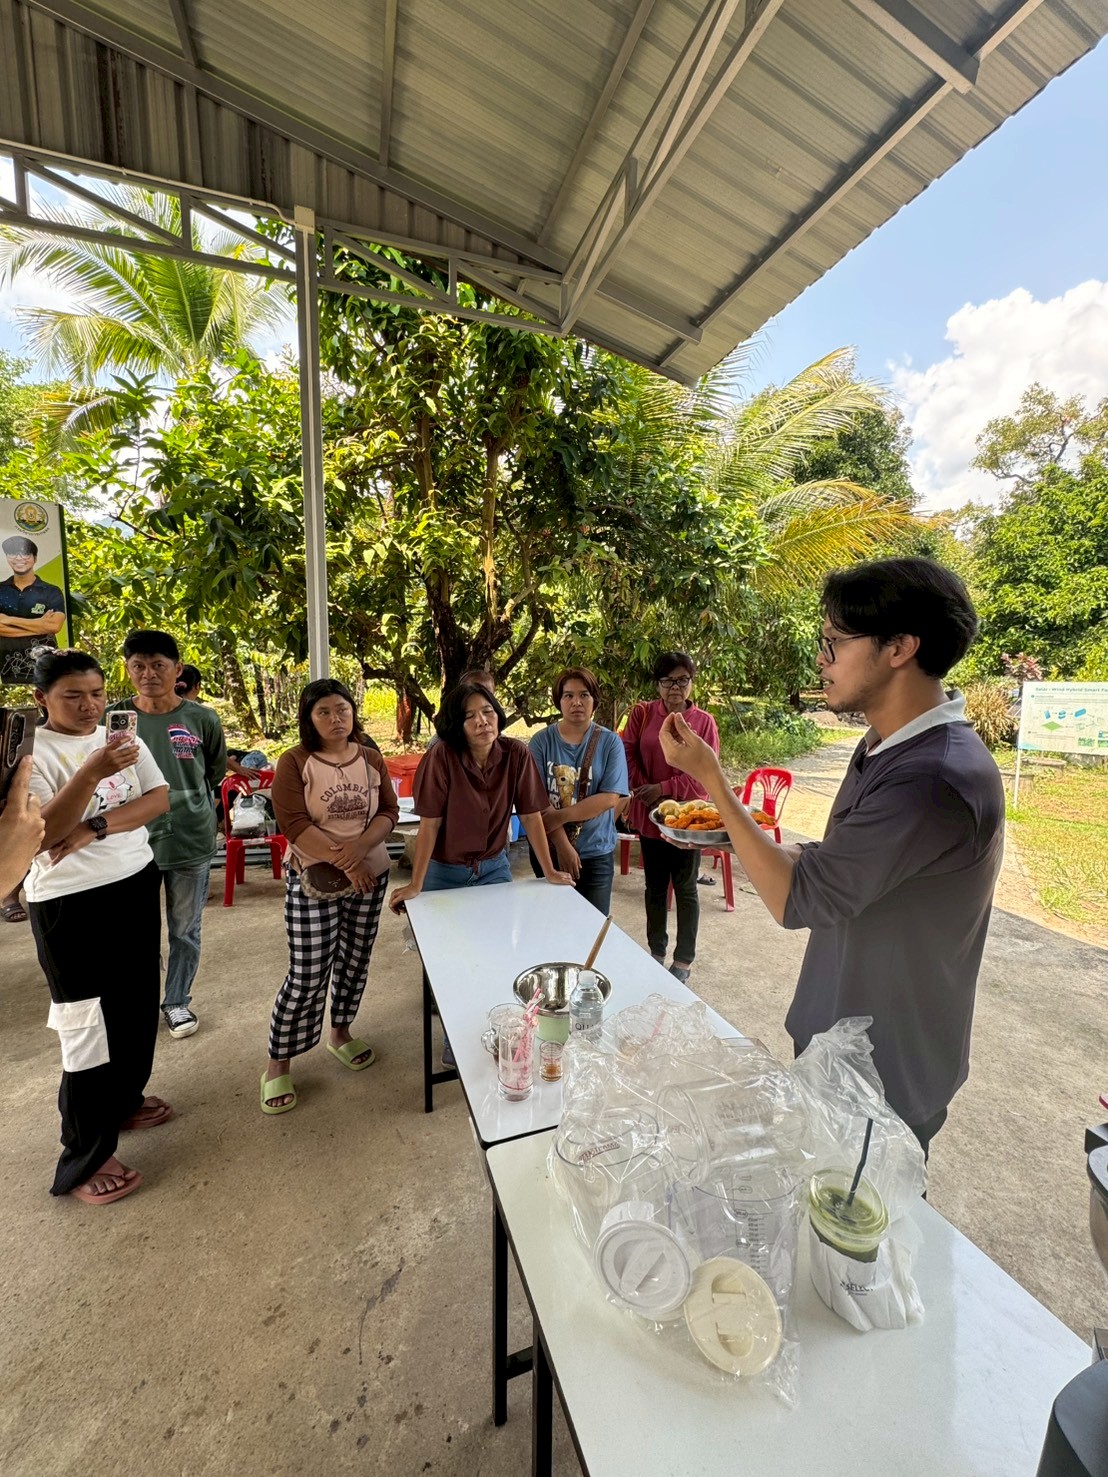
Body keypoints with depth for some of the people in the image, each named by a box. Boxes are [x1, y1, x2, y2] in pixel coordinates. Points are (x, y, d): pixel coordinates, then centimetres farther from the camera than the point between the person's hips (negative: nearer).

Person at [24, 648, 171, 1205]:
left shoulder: (123, 738, 3)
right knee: (89, 1027, 3)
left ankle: (123, 1099, 41)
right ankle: (84, 1159, 22)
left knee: (138, 1006, 18)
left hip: (137, 886, 6)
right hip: (72, 903, -5)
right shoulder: (31, 752, -12)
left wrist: (96, 827, -18)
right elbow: (41, 834, -21)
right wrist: (93, 772, -33)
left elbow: (159, 799, -4)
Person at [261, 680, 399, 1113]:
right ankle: (277, 1064, 21)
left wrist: (359, 846, -18)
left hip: (370, 875, 4)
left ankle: (340, 1033, 39)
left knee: (355, 961, 15)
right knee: (307, 974, 0)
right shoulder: (294, 762, -9)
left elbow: (389, 811, 0)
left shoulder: (371, 759, 2)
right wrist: (343, 863, -20)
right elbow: (294, 824, -16)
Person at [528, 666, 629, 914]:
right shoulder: (542, 740, -5)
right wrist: (562, 845, -15)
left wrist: (560, 816, -18)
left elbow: (609, 798, -13)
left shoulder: (610, 742, -6)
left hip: (596, 853, -1)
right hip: (548, 850, 1)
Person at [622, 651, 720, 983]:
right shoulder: (641, 714, 0)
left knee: (685, 889, 11)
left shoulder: (704, 721, -6)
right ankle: (656, 951, 34)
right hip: (650, 815, 2)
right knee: (655, 887, 16)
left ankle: (684, 960, 26)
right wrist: (645, 790, -13)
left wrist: (663, 789, -16)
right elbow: (628, 756, -2)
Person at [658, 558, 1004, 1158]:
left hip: (888, 1071, -8)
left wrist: (711, 778, -25)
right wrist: (748, 839, -2)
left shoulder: (939, 777, -32)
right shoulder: (886, 744, 0)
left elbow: (797, 901, -28)